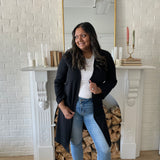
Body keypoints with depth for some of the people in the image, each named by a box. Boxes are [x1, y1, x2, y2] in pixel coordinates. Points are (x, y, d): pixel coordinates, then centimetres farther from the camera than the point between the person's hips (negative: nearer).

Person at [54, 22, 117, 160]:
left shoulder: (105, 57, -4)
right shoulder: (68, 57, -6)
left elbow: (112, 80, 7)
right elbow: (58, 82, 2)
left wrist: (100, 90, -13)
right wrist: (62, 106, -6)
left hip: (93, 107, 0)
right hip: (72, 106, 0)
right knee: (75, 143, 18)